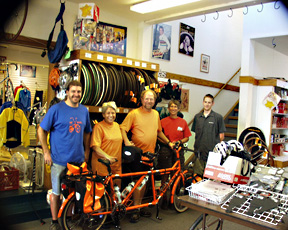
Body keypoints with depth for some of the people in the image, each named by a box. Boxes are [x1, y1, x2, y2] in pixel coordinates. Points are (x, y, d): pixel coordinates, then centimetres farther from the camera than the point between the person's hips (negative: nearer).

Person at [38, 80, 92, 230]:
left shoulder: (84, 110, 7)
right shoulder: (56, 109, -6)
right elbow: (42, 130, -3)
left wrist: (86, 151, 12)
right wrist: (46, 152, -6)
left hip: (78, 159, 4)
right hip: (59, 160, -4)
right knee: (56, 192, 7)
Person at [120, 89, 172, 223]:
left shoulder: (156, 114, 11)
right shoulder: (134, 113, -7)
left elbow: (159, 131, 21)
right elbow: (123, 128, -7)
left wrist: (168, 142, 18)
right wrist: (126, 141, -22)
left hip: (150, 152, 5)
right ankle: (136, 209, 9)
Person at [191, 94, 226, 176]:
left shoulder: (218, 117, 0)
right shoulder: (197, 117, 12)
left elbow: (221, 135, 3)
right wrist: (196, 144, 11)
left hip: (212, 153, -4)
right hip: (199, 152, 4)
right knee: (198, 175, 7)